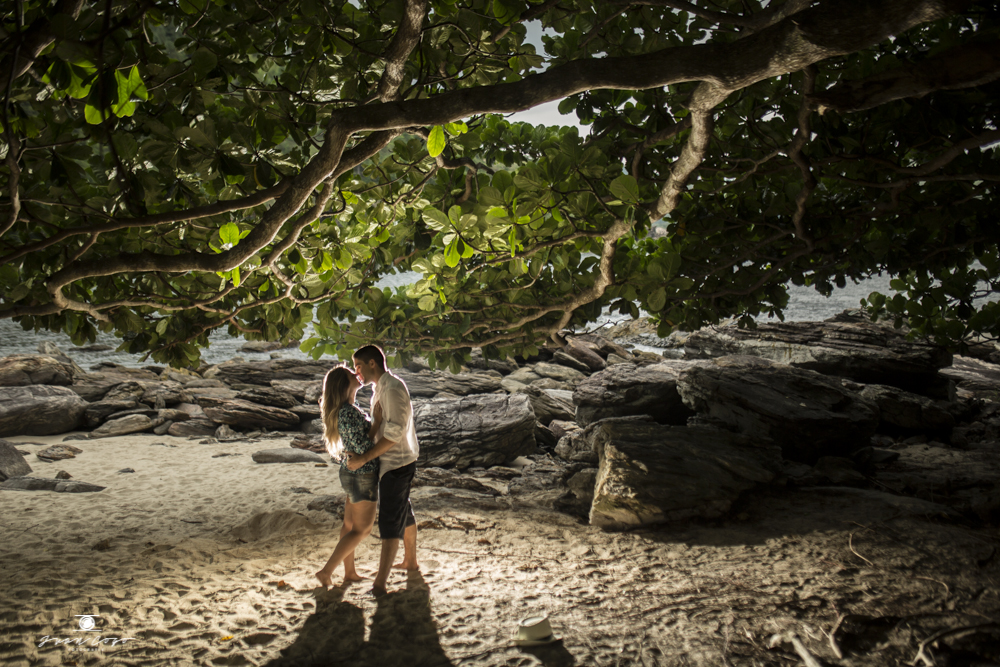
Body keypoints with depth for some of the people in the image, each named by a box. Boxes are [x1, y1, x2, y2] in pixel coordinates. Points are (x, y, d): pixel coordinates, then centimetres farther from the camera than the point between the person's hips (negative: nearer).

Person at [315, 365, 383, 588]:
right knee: (362, 529, 3)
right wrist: (377, 420, -21)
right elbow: (364, 447, -26)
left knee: (350, 524, 18)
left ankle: (349, 572, 30)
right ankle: (326, 572, 5)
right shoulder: (349, 413, -26)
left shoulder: (344, 410, 6)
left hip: (351, 473, 10)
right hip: (362, 476, -10)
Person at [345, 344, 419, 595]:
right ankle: (410, 561, 41)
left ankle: (379, 584, -10)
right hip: (392, 462, 10)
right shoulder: (380, 388, 12)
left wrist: (364, 458, -25)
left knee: (390, 522, -10)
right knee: (404, 513, 24)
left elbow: (394, 433, -27)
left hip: (396, 464, -10)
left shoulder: (393, 389, -21)